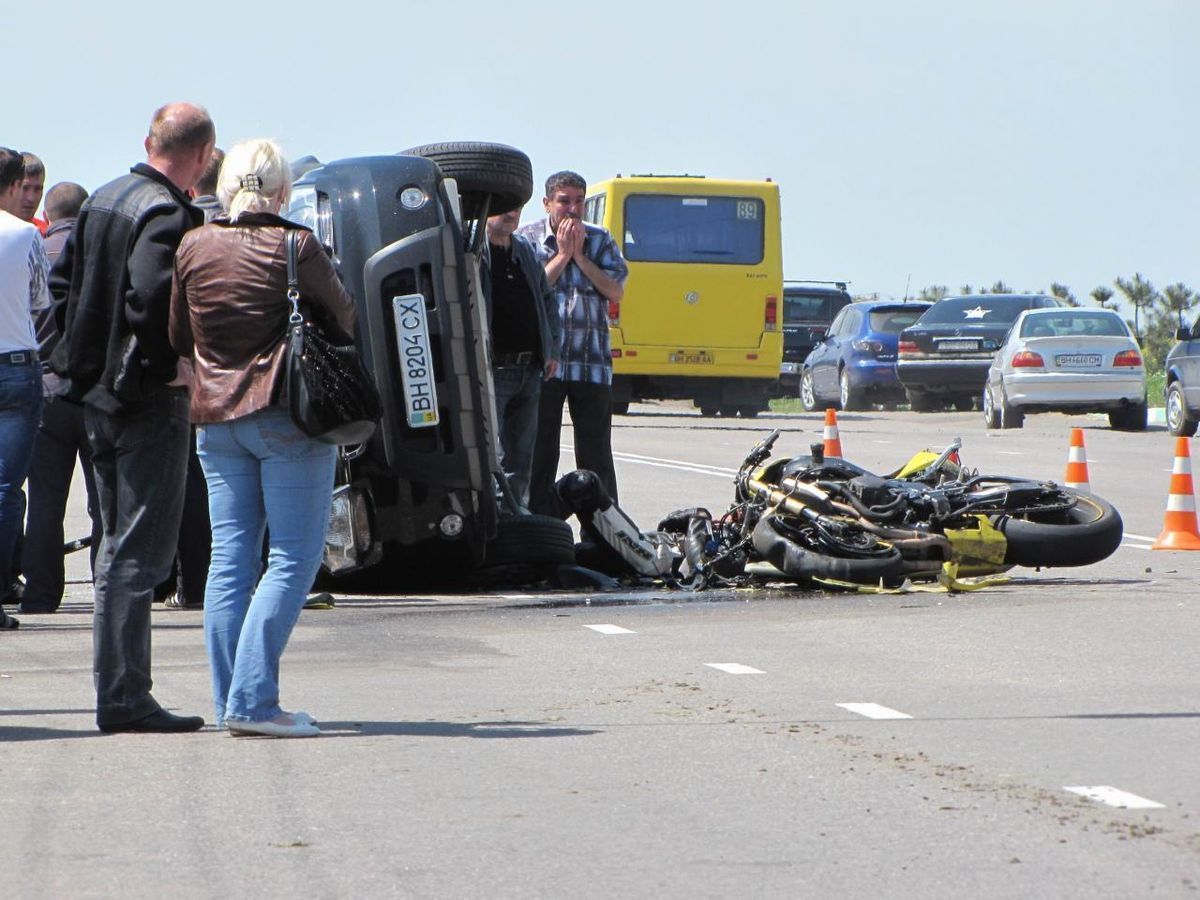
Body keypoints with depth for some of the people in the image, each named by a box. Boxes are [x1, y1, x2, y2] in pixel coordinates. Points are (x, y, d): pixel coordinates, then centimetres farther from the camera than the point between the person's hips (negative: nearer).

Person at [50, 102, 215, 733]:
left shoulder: (103, 200, 11)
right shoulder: (169, 215, -17)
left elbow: (63, 280, 18)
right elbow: (148, 297, -28)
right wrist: (169, 368, -17)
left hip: (98, 391, 9)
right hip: (148, 399, -9)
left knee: (120, 544, 16)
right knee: (140, 550, -6)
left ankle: (119, 690, 19)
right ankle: (124, 698, -6)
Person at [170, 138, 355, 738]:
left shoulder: (194, 248, 2)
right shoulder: (295, 247, -11)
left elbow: (179, 338, 12)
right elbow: (343, 320, 0)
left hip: (215, 418, 5)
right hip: (286, 416, -5)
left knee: (230, 558, 9)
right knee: (293, 559, -2)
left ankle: (230, 702, 7)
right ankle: (252, 701, -11)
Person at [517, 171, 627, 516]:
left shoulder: (600, 241, 9)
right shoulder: (528, 239, 3)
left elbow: (615, 292, -1)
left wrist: (580, 256, -6)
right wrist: (562, 255, -7)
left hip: (592, 362, 1)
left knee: (596, 455, 2)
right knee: (540, 451, 2)